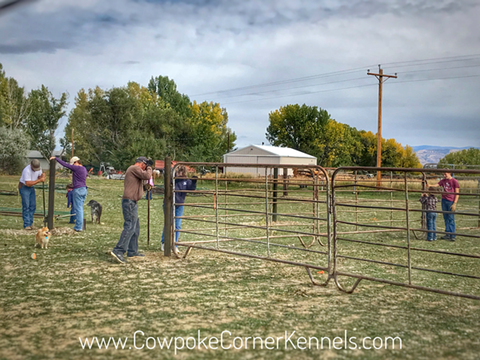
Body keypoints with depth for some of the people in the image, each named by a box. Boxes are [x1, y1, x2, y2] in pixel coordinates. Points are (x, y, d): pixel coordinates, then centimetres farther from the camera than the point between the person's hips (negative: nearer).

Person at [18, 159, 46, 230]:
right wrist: (39, 180, -32)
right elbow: (28, 183, -30)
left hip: (31, 187, 7)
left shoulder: (38, 168, -4)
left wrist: (42, 176, -20)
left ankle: (30, 224, 10)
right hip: (24, 187, -7)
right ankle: (26, 225, -9)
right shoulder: (27, 170, -27)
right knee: (26, 206, -11)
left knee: (33, 206, 3)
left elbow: (40, 178, 4)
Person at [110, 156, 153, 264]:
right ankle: (118, 251, -20)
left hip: (132, 203, 11)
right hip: (130, 202, -11)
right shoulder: (135, 168, -9)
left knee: (136, 227, 14)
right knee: (130, 227, -15)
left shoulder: (133, 169, 24)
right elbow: (147, 176, -18)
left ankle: (132, 251, 19)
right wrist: (149, 168, -1)